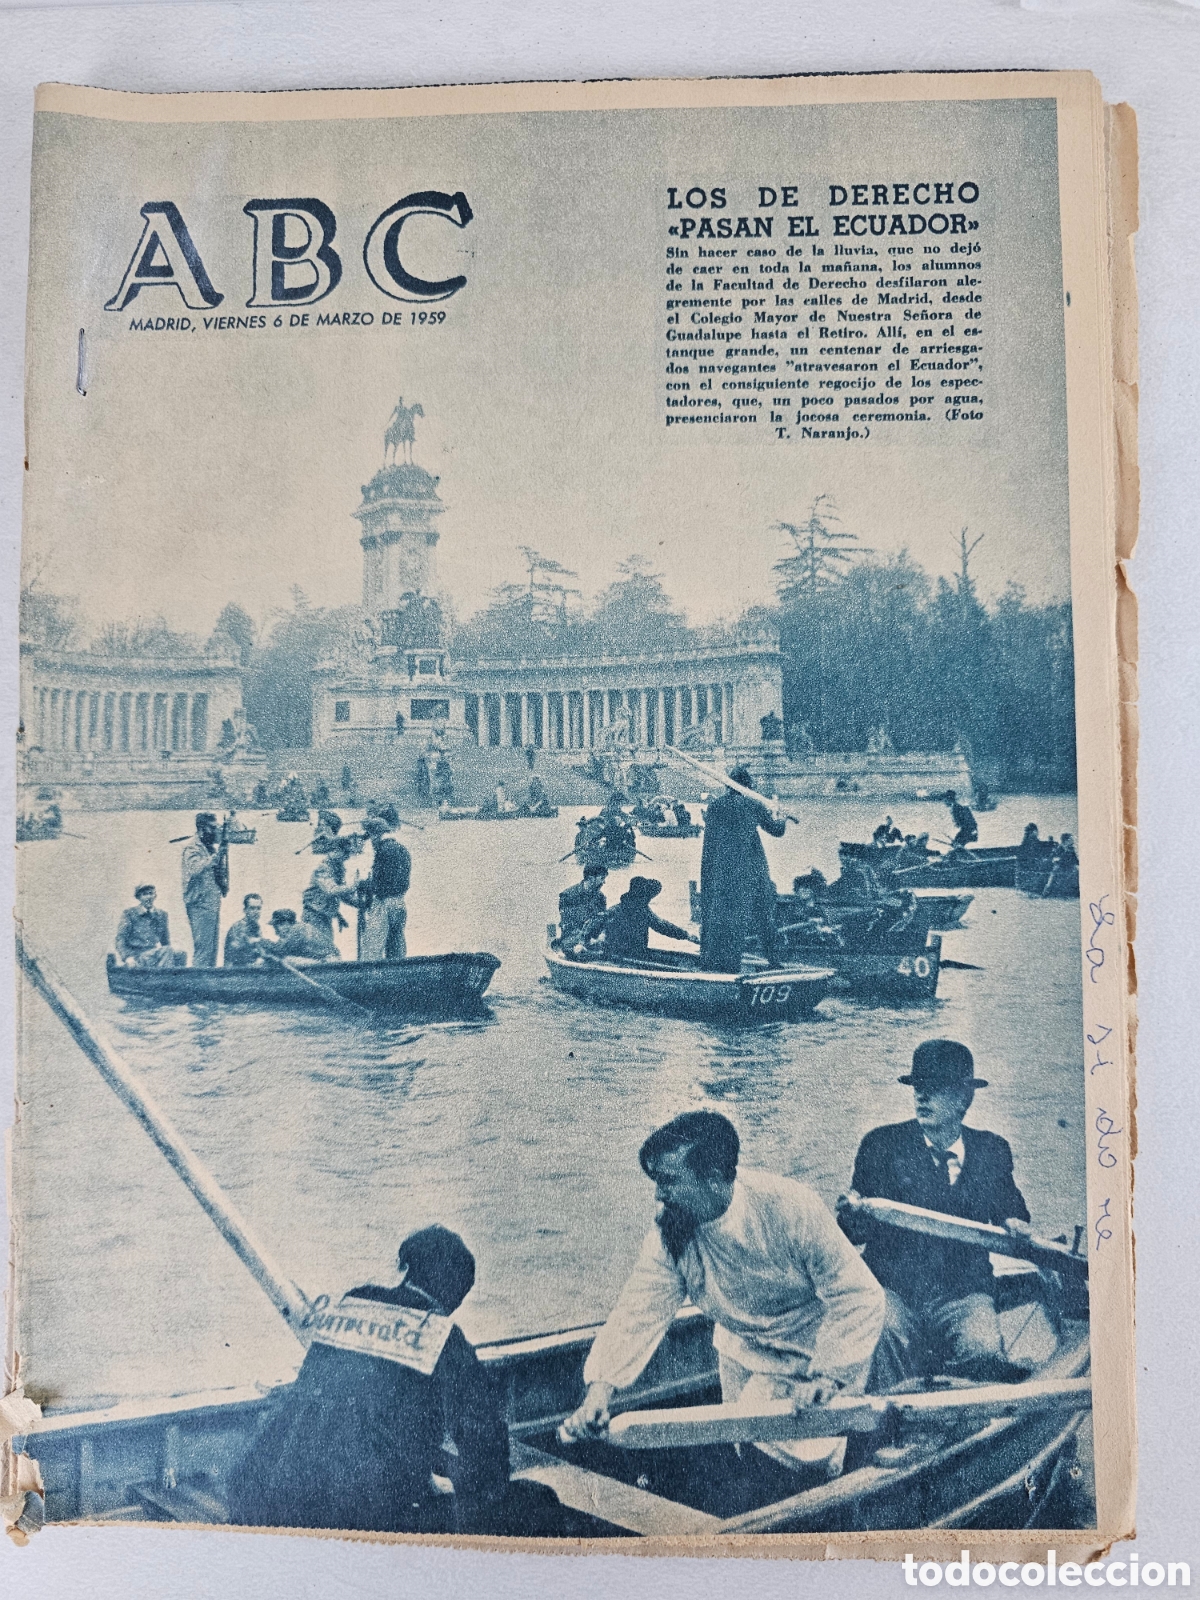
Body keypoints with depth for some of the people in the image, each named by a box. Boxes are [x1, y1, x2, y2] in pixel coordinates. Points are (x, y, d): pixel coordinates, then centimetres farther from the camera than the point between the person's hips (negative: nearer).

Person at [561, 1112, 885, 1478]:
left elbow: (859, 1296, -29)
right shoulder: (670, 1233, -17)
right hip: (746, 1357, 5)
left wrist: (827, 1377, -37)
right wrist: (600, 1389, -35)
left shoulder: (788, 1208, -31)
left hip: (820, 1358, -4)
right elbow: (639, 1310, -22)